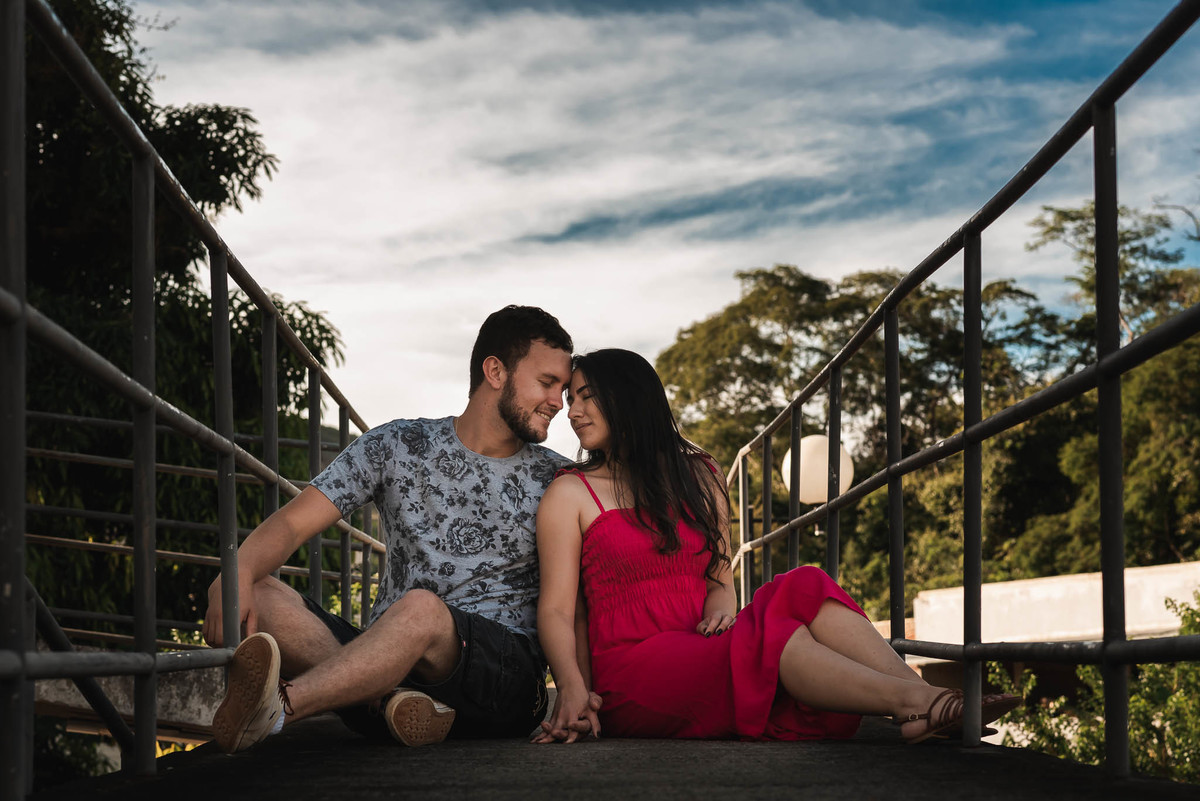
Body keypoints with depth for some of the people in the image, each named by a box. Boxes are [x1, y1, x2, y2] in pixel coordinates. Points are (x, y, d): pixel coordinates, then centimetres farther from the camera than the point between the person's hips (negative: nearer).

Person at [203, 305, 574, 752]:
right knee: (258, 596, -21)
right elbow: (292, 523, 3)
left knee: (421, 608, -36)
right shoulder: (397, 447, 12)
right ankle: (387, 699, -40)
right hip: (388, 666, 3)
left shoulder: (554, 481, 12)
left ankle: (276, 709, -50)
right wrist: (237, 572, -20)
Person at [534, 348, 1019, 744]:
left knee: (803, 589, -23)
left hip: (702, 650, 4)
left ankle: (922, 702, -42)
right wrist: (573, 690, -22)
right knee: (769, 638, -32)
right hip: (633, 670, -4)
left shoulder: (699, 476, 19)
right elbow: (557, 608, -4)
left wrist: (720, 602, -7)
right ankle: (915, 704, -44)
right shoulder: (570, 494, 5)